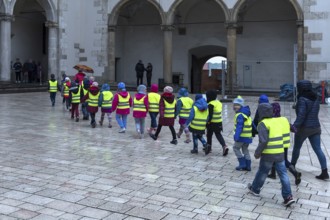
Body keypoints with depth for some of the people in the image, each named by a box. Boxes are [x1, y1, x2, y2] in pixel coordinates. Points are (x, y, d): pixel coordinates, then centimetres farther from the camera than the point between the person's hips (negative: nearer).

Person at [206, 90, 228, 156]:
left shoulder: (211, 104, -17)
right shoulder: (219, 102, 9)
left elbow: (210, 115, -20)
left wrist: (208, 122, -15)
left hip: (212, 123, -7)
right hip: (219, 122, 7)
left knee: (209, 134, 12)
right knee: (218, 135, 8)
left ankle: (209, 147, 24)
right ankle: (224, 146, -11)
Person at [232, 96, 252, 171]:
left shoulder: (240, 115, -17)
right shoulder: (246, 114, 14)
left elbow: (239, 127, -26)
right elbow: (251, 124, 22)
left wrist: (236, 136, -30)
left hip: (242, 136, -9)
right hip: (248, 136, 9)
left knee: (236, 148, 4)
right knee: (245, 150, 15)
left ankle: (242, 164, 4)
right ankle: (248, 165, 16)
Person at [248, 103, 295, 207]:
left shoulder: (263, 124, -15)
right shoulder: (278, 121, 7)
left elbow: (263, 141, -20)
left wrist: (257, 152, -11)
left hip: (268, 154, -5)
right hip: (280, 153, 5)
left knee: (262, 172, 13)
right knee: (283, 174, 6)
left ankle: (255, 189, 32)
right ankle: (288, 196, 3)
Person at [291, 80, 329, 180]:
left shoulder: (302, 99, -17)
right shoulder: (315, 98, 5)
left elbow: (301, 115, -24)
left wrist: (295, 126, -26)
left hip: (304, 128, -6)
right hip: (316, 127, 6)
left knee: (296, 147, 15)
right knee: (318, 149, 4)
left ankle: (292, 166, 33)